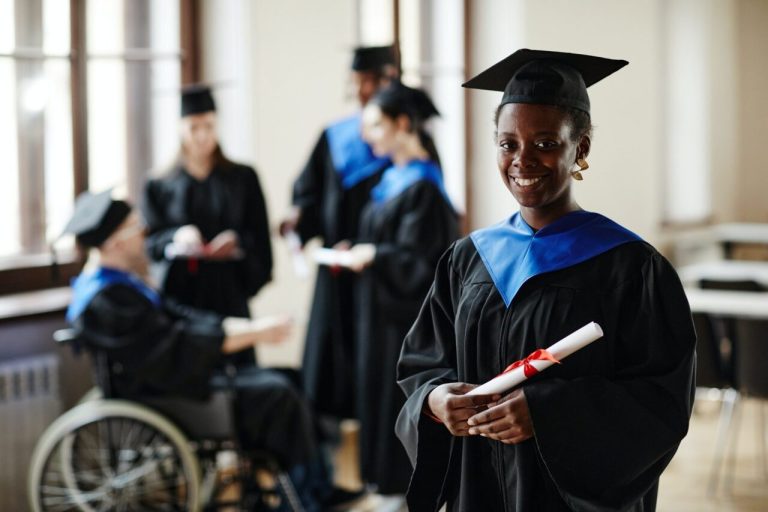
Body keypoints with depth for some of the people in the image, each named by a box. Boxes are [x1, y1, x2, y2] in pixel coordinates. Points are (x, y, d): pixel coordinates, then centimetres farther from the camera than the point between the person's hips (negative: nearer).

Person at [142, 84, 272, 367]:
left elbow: (260, 237, 5)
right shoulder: (160, 187, 10)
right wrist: (177, 237, -17)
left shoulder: (242, 179, 10)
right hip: (178, 292, 0)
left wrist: (236, 241, -15)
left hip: (227, 293, 0)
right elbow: (148, 241, 3)